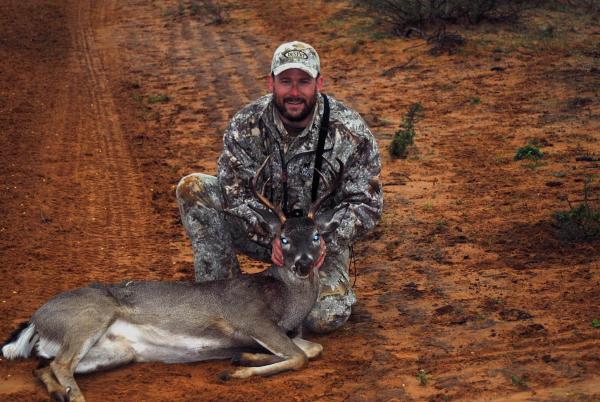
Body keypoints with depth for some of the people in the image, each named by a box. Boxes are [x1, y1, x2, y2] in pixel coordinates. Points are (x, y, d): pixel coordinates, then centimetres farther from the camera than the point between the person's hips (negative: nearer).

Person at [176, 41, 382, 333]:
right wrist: (272, 235, -31)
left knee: (326, 317, -28)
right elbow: (237, 193, -15)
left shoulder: (352, 132, -19)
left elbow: (365, 204, -14)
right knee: (193, 189, -20)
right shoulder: (245, 126, -15)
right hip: (260, 229, 2)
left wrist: (325, 240, -29)